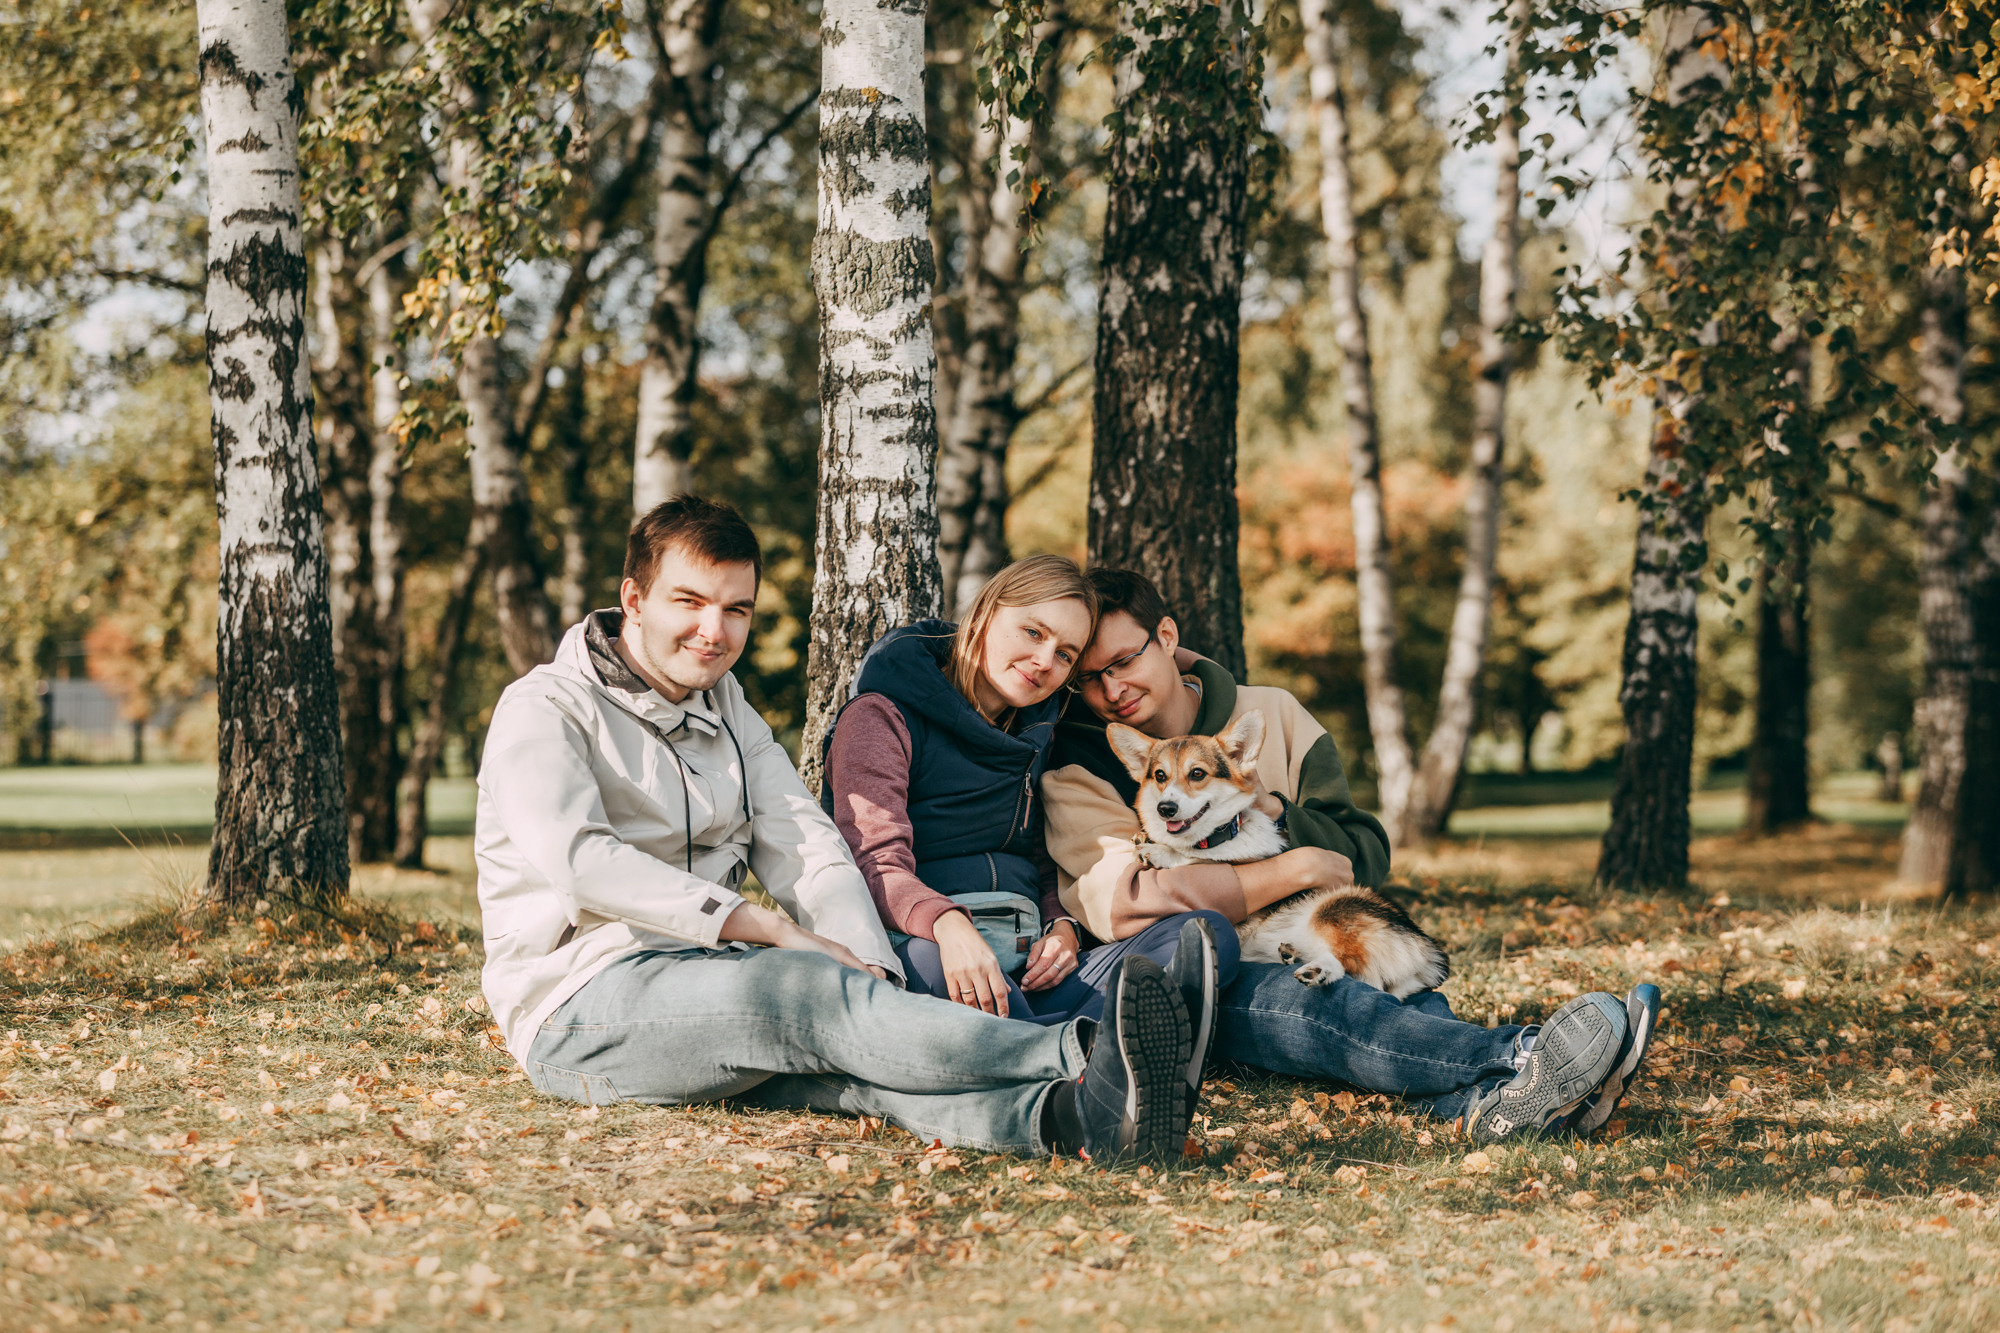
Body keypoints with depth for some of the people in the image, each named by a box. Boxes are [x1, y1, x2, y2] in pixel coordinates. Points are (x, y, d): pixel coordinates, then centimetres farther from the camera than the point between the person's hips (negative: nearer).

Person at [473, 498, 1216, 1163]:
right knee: (810, 991, -34)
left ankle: (1068, 1117, -61)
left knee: (843, 1053, -30)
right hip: (584, 999, -6)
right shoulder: (546, 710, -2)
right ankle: (1083, 1055, -56)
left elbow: (808, 851, 9)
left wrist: (871, 969, -13)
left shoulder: (728, 714, 21)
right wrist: (774, 931, -22)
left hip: (711, 978, 6)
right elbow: (577, 859, -19)